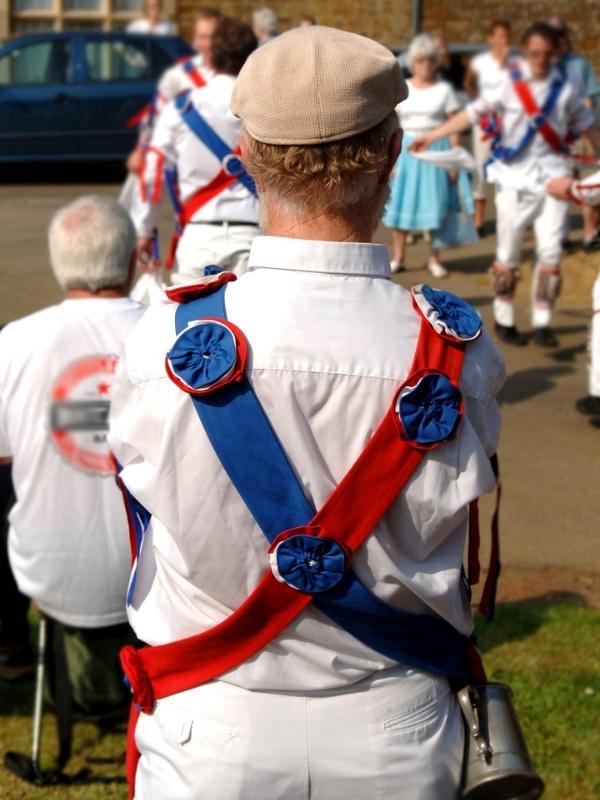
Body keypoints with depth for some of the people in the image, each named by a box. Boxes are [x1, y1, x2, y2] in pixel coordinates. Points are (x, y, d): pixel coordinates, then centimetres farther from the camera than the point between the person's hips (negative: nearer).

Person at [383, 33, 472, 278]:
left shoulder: (444, 90, 4)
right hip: (406, 149, 1)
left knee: (435, 203, -1)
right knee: (400, 202, 0)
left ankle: (434, 259, 10)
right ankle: (397, 257, 9)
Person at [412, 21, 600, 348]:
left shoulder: (563, 88, 4)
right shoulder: (510, 82, -2)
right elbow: (475, 112, -2)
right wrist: (433, 136, -6)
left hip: (551, 176, 2)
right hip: (515, 176, -2)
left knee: (550, 250, -3)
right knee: (508, 253, 3)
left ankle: (542, 323, 4)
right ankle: (503, 319, 17)